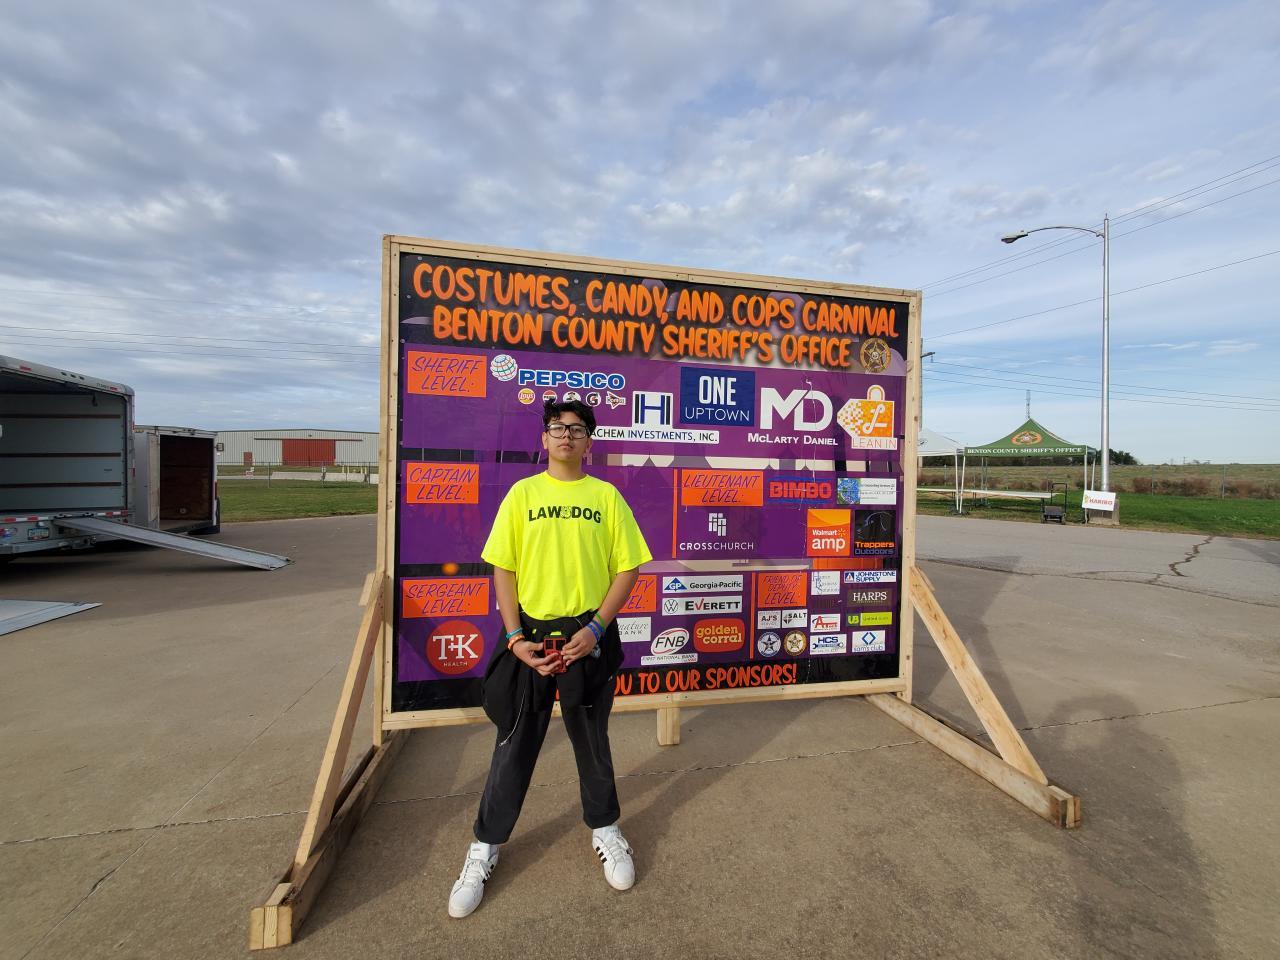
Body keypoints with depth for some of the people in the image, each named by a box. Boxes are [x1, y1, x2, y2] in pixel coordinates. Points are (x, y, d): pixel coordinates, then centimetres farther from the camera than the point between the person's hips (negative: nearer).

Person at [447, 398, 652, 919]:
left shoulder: (607, 496, -1)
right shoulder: (522, 493, 0)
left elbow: (627, 568, -2)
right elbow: (503, 569, 0)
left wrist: (595, 628, -11)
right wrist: (515, 638, -8)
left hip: (589, 636, 0)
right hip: (529, 635, 0)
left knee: (592, 740, 18)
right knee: (515, 744, 12)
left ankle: (605, 829, 42)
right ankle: (486, 846, 35)